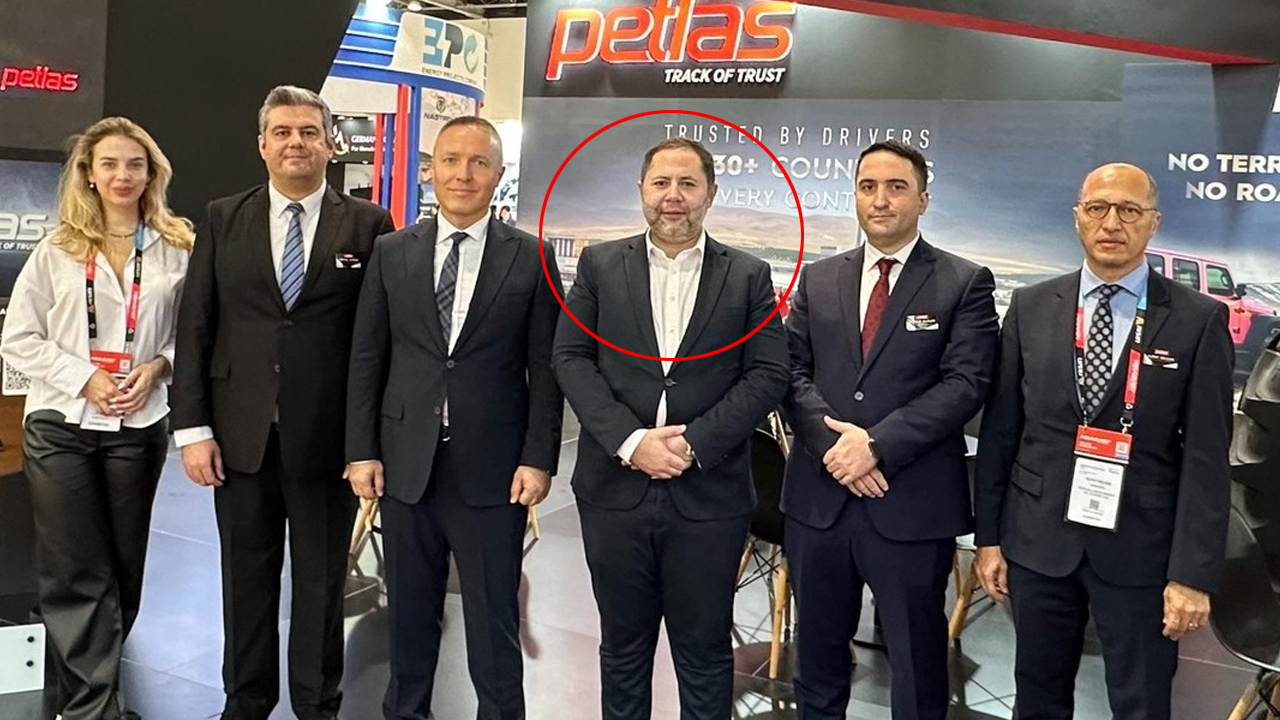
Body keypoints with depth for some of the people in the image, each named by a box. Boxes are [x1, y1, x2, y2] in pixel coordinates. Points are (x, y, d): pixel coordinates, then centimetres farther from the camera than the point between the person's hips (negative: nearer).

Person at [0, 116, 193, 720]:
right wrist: (84, 378, -12)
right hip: (60, 424, -1)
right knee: (76, 572, 2)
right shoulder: (56, 249, 2)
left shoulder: (176, 249, 1)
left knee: (123, 566, 12)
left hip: (139, 426, 1)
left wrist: (157, 366, -13)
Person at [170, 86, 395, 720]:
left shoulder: (369, 225, 0)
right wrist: (192, 428, -2)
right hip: (241, 435, 2)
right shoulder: (222, 219, 6)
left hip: (327, 437, -2)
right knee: (246, 579, 15)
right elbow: (194, 328, 4)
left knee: (322, 584, 11)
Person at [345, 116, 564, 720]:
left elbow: (545, 369, -2)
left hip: (492, 469, -2)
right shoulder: (391, 252, 5)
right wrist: (362, 450, 0)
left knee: (493, 619, 8)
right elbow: (367, 359, 5)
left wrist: (538, 459, -7)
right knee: (410, 611, 16)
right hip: (406, 462, 2)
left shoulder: (531, 258, -1)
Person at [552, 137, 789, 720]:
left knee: (705, 654, 11)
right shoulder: (601, 265, 6)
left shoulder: (749, 276, 3)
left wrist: (695, 443, -13)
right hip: (615, 488, 1)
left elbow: (768, 375, -3)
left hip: (710, 494, -1)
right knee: (622, 648, 15)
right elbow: (570, 358, -1)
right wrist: (630, 441, -13)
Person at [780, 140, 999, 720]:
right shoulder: (817, 281, 10)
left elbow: (965, 383, -10)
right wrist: (833, 442, -13)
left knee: (917, 667, 11)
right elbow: (792, 371, 3)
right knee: (817, 661, 17)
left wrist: (877, 444, -18)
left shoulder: (965, 284, 0)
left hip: (912, 506, -3)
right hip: (819, 498, 4)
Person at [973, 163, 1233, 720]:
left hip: (1139, 550, -2)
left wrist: (1193, 574, -10)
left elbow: (1206, 458, -6)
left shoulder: (1198, 320, -4)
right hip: (1038, 541, 2)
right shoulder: (1031, 307, 3)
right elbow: (1000, 431, 5)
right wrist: (988, 536, 4)